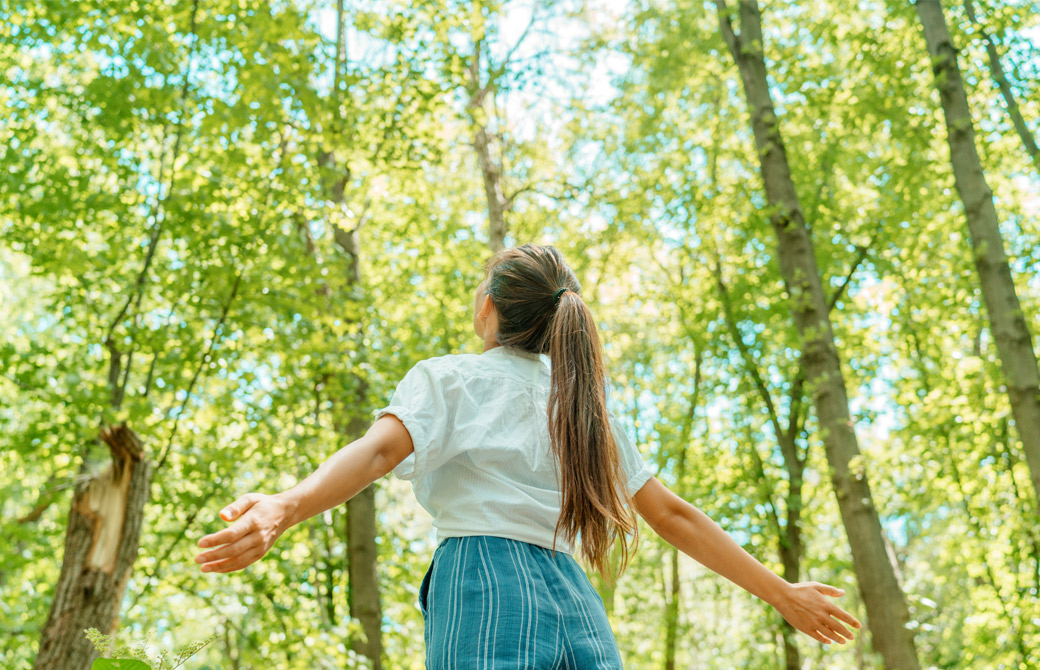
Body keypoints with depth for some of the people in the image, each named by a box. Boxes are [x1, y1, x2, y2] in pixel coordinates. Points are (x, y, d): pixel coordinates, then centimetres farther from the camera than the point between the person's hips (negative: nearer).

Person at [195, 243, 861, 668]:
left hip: (486, 591, -5)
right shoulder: (584, 400, 22)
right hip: (577, 605, 5)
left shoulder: (449, 377, 8)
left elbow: (381, 449, -14)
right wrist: (782, 592, 28)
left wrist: (284, 507, -30)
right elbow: (674, 515, 21)